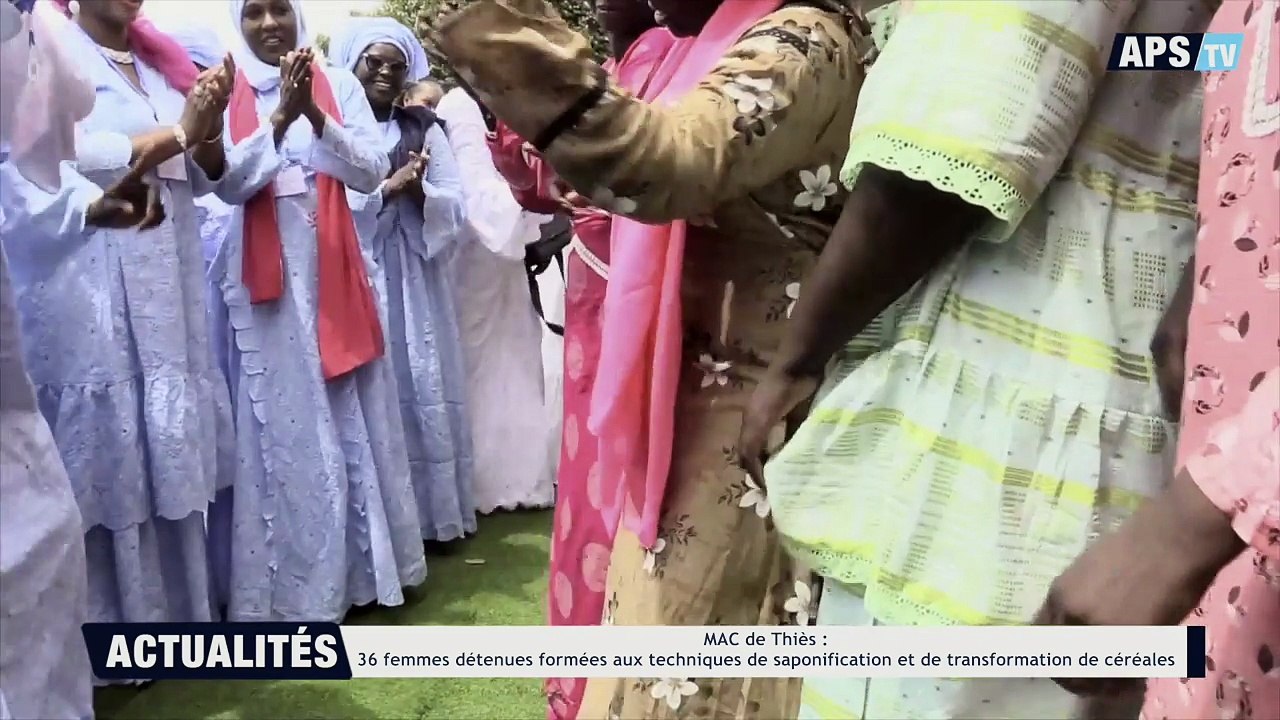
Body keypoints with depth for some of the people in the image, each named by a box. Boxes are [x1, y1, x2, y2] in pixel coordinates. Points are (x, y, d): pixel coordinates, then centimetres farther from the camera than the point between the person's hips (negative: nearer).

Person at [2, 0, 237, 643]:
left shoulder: (160, 62, 18)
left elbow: (202, 176, 14)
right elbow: (70, 159, -16)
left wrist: (207, 132, -6)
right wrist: (177, 132, -10)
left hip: (168, 287, 6)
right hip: (90, 291, -6)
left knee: (171, 450, 7)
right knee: (106, 451, -3)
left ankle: (177, 610, 16)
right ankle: (113, 635, 7)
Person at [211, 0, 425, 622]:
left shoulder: (338, 84, 7)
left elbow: (371, 171, -2)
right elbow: (228, 182, -7)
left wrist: (314, 114, -17)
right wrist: (281, 115, -18)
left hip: (335, 272, 1)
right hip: (266, 280, -1)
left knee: (355, 420, 6)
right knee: (283, 427, 2)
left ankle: (364, 564, 19)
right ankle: (291, 583, 11)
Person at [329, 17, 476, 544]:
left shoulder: (424, 128, 12)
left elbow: (454, 205, 5)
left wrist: (417, 191, -13)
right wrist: (387, 188, -14)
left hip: (418, 284, 3)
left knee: (424, 389, 4)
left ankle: (433, 510, 13)